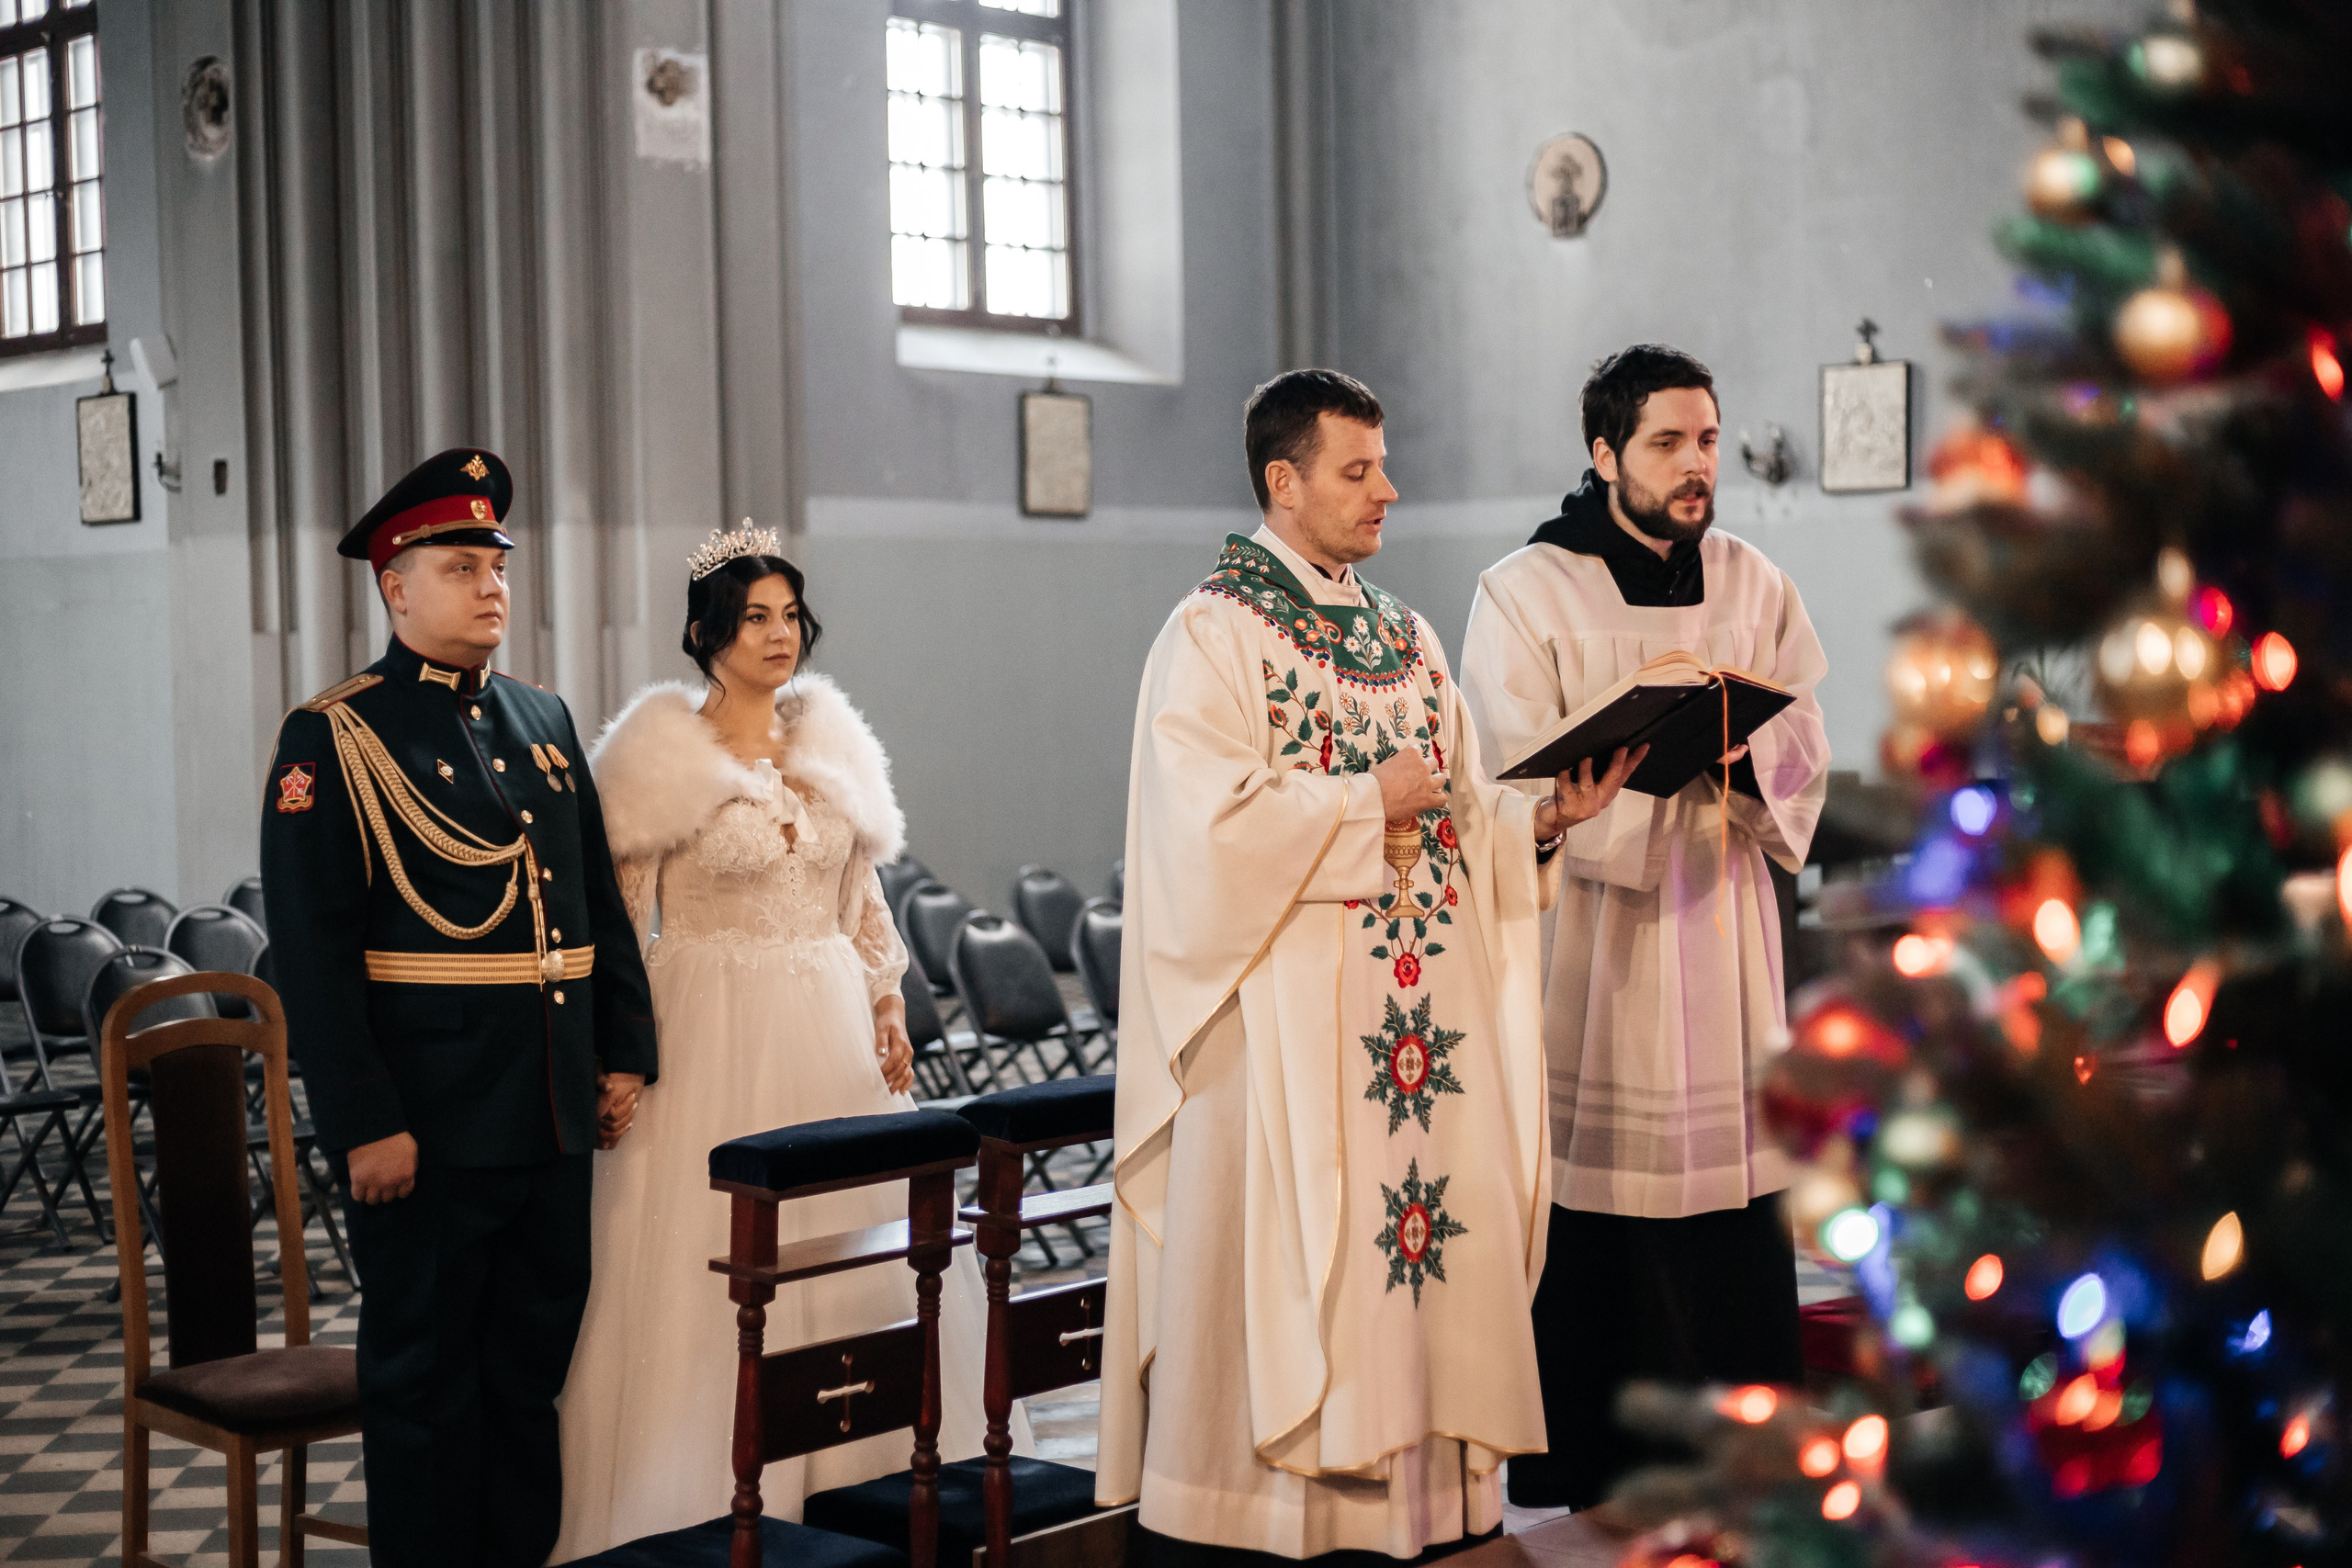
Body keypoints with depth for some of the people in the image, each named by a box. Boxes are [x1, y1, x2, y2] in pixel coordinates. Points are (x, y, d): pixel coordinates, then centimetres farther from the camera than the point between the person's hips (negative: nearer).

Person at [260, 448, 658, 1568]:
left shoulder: (545, 721, 13)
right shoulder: (333, 738, -8)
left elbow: (602, 902, 17)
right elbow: (310, 949, -13)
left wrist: (624, 1054, 10)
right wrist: (362, 1124, -18)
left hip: (557, 1116, 7)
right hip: (428, 1125, -6)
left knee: (536, 1365, 15)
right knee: (424, 1379, 5)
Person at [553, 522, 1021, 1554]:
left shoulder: (829, 741, 10)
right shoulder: (661, 753, -6)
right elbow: (621, 921, -7)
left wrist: (887, 1007, 9)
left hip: (830, 1027, 6)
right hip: (713, 1030, -5)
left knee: (852, 1239, 9)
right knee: (708, 1255, -3)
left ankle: (849, 1464, 21)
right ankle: (713, 1493, 6)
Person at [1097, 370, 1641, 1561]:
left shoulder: (1405, 635, 16)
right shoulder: (1211, 633, -5)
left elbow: (1459, 815, 15)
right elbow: (1212, 816, -18)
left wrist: (1542, 816, -3)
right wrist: (1371, 800, -13)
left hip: (1421, 1008, 7)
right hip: (1284, 1019, -7)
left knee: (1433, 1222, 6)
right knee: (1272, 1264, -4)